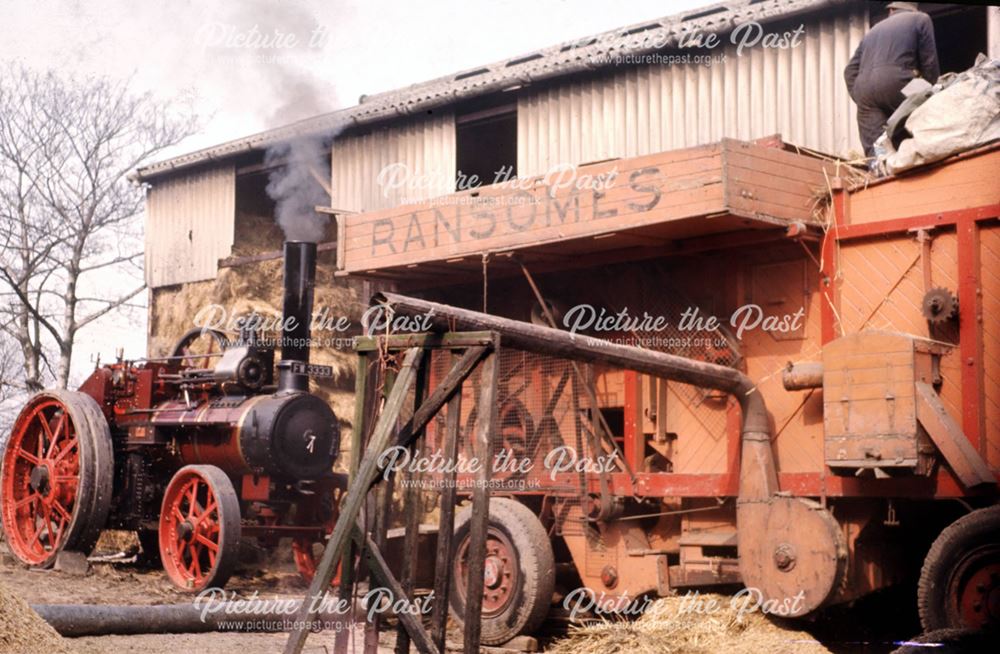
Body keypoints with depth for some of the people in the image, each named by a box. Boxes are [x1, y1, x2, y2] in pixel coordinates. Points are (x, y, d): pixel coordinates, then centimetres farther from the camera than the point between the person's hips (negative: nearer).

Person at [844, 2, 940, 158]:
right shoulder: (920, 19, 20)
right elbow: (929, 63, 10)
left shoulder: (873, 30, 34)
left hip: (864, 88, 4)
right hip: (896, 82, -4)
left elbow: (850, 71, 24)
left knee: (875, 149, -3)